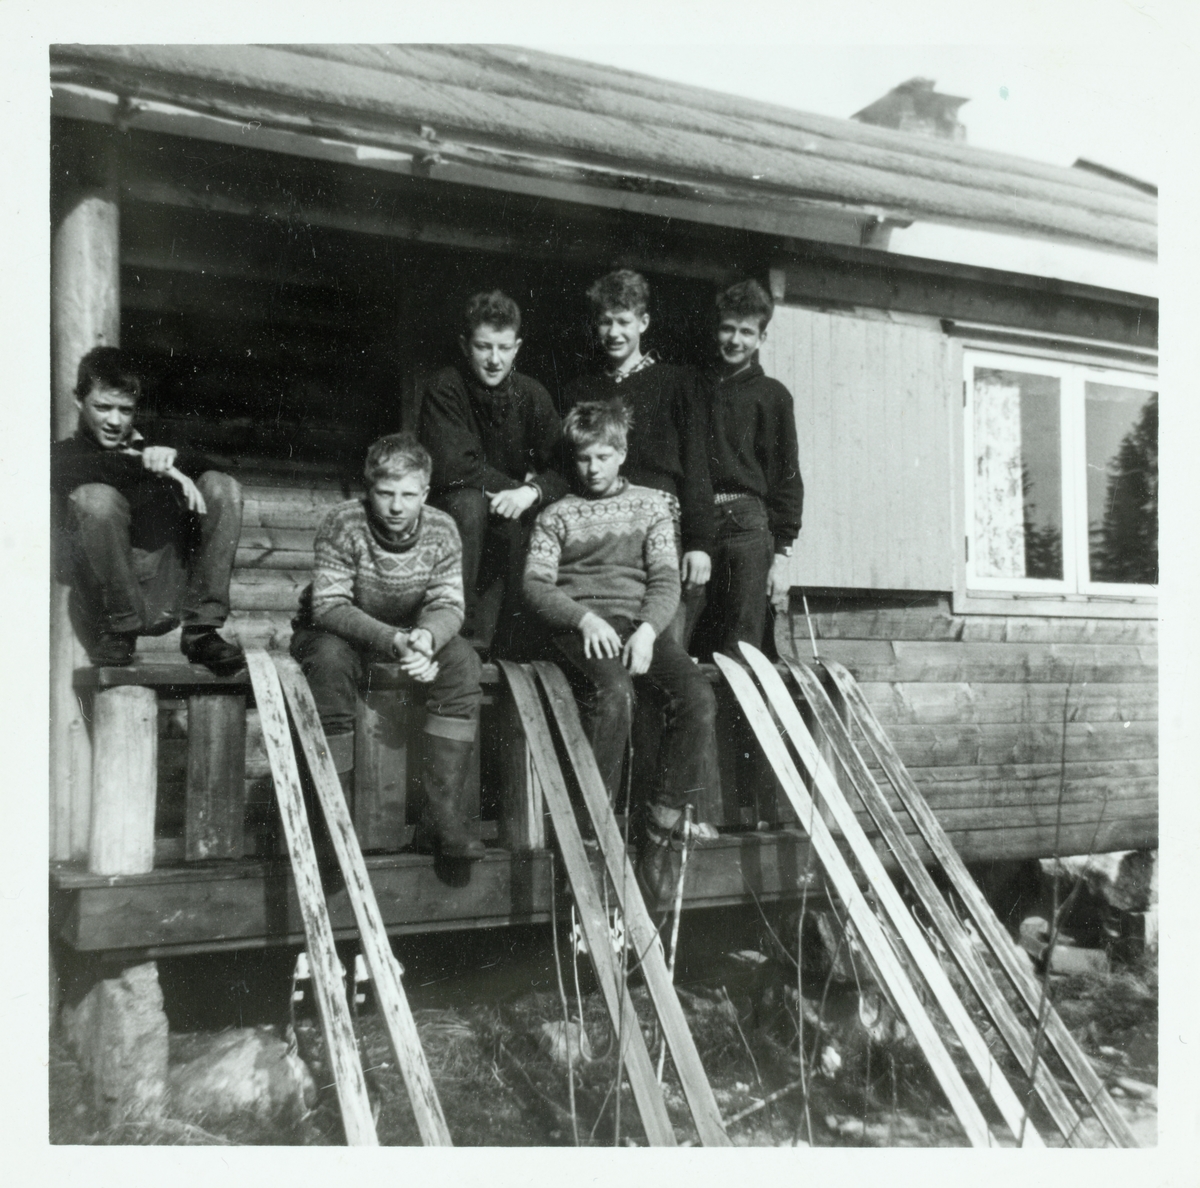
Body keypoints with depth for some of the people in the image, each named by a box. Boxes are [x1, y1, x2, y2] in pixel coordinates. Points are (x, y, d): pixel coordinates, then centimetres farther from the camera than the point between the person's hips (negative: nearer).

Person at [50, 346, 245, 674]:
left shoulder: (149, 449, 23)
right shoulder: (62, 453, 14)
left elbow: (203, 467, 5)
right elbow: (72, 470, -12)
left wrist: (171, 458, -16)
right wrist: (145, 464, -20)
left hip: (168, 598, 3)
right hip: (105, 599, -3)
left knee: (222, 487, -8)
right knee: (96, 497, -26)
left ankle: (201, 631, -15)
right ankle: (119, 632, -14)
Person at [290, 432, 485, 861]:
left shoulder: (441, 530, -11)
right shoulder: (343, 524, -22)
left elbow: (448, 605, -14)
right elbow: (328, 604, -28)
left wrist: (426, 637, -40)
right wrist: (393, 641, -43)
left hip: (410, 636, 3)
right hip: (333, 633, -3)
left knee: (461, 659, -24)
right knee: (331, 660, -37)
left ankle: (441, 816, -24)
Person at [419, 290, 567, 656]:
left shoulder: (532, 395, -1)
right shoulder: (444, 389, -11)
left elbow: (565, 469, -8)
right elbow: (450, 467, -21)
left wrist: (532, 491, -29)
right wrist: (515, 484, -17)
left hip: (512, 518, 4)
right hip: (450, 514, -3)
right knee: (469, 501, -32)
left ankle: (495, 647, -14)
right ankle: (458, 628, -27)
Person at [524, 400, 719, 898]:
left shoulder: (651, 504, 20)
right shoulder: (557, 515, 17)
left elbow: (666, 577, 9)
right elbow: (535, 585, 5)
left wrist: (647, 629, -12)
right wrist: (585, 618, -14)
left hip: (641, 622, 2)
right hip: (581, 626, -2)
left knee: (699, 698, -26)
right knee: (614, 695, -35)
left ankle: (661, 826, -19)